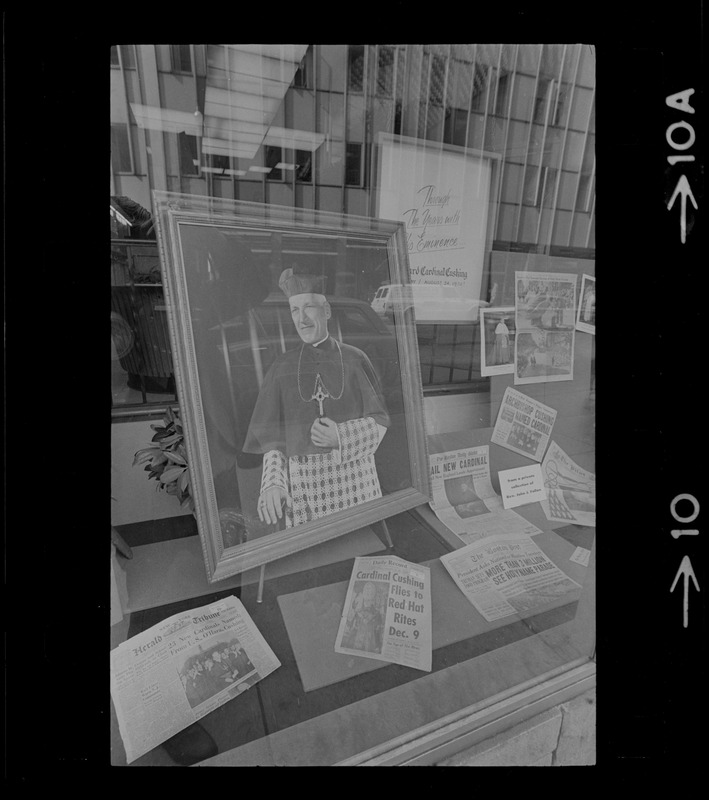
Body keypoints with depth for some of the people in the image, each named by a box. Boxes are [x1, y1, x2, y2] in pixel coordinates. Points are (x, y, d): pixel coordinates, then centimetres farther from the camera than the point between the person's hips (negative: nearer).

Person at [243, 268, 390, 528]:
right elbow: (274, 434, 3)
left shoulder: (355, 359, 1)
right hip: (305, 481, 1)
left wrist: (341, 438, -17)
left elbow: (379, 422, 1)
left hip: (354, 475, 0)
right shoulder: (282, 367, 4)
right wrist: (272, 484, -11)